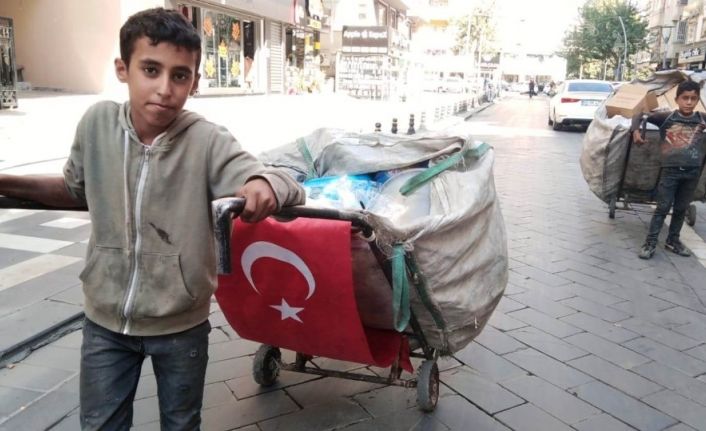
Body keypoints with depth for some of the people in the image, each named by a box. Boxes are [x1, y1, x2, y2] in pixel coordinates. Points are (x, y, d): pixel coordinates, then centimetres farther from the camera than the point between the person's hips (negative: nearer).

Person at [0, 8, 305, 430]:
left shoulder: (209, 142, -21)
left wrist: (265, 185, -46)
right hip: (105, 320, 3)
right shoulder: (97, 123, -10)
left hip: (181, 325, -2)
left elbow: (292, 191, -23)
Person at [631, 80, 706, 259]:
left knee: (681, 208, 14)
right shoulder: (667, 117, -5)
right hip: (670, 170, -3)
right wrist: (635, 131, -14)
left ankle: (673, 240, 28)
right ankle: (650, 242, 5)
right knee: (663, 207, -1)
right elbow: (640, 115, 1)